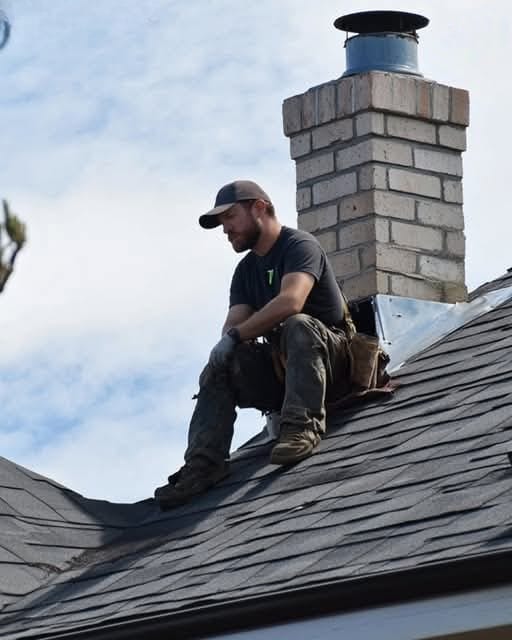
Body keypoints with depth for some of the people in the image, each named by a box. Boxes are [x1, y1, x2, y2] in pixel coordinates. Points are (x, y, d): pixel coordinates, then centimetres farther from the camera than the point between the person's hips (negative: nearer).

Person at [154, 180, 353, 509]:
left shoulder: (299, 245, -9)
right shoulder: (246, 270, 17)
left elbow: (290, 301, -27)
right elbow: (235, 323, 5)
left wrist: (235, 337, -23)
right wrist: (225, 349, -19)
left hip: (330, 358, -8)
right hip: (279, 370, 8)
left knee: (298, 325, -35)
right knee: (216, 373, -10)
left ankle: (303, 426, -44)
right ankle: (203, 464, -25)